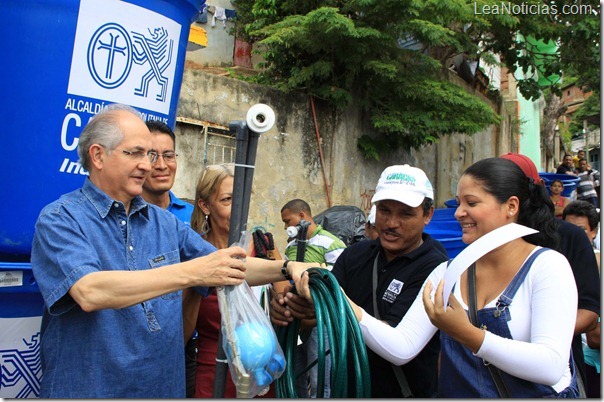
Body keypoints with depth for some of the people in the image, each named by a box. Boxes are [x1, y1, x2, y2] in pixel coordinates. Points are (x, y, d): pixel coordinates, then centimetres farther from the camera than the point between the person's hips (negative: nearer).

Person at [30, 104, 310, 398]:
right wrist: (191, 272, -31)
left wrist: (287, 269, -10)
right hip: (88, 388, -5)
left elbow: (231, 270, 6)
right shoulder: (60, 219, -11)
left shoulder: (165, 222, 4)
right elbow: (89, 292, -27)